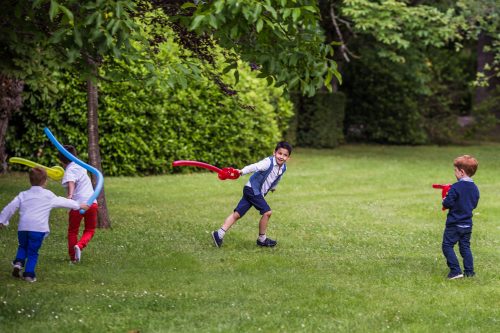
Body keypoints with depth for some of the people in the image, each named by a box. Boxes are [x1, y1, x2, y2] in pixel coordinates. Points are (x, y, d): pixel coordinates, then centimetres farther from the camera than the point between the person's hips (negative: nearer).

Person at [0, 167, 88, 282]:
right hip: (38, 229, -2)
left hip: (23, 227, 2)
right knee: (33, 252, 6)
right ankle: (29, 273, 0)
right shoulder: (48, 196, 7)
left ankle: (18, 262, 0)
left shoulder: (23, 195, 11)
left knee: (23, 246, 24)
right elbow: (63, 202, 17)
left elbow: (10, 207, 9)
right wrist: (79, 205, 31)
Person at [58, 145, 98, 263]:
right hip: (92, 203, 4)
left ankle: (73, 257, 15)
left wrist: (70, 195, -45)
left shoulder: (69, 171, -5)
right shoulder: (80, 165, 13)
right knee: (90, 230, 18)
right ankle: (80, 245, -9)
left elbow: (71, 182, -29)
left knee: (72, 231, 16)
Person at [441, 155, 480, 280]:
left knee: (447, 246, 1)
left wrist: (444, 201, 1)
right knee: (465, 247, 15)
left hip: (454, 224, -7)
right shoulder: (475, 188, 5)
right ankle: (469, 271, 12)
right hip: (467, 225, 7)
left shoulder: (455, 188, -18)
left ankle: (455, 271, -8)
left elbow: (448, 203, -20)